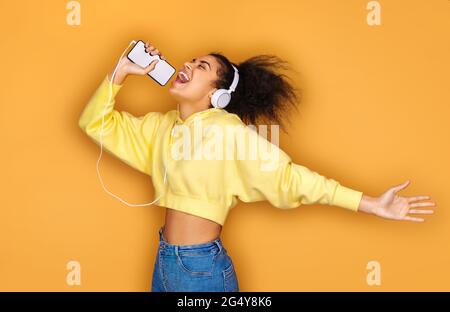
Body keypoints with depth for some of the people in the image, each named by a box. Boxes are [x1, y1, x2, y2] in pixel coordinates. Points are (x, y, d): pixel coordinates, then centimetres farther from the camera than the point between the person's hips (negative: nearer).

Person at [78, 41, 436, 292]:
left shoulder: (228, 130, -15)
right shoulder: (160, 125, 4)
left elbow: (288, 175, -17)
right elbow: (97, 123, 8)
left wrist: (372, 204, -22)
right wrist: (122, 71, -5)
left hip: (203, 267, -6)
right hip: (164, 261, 6)